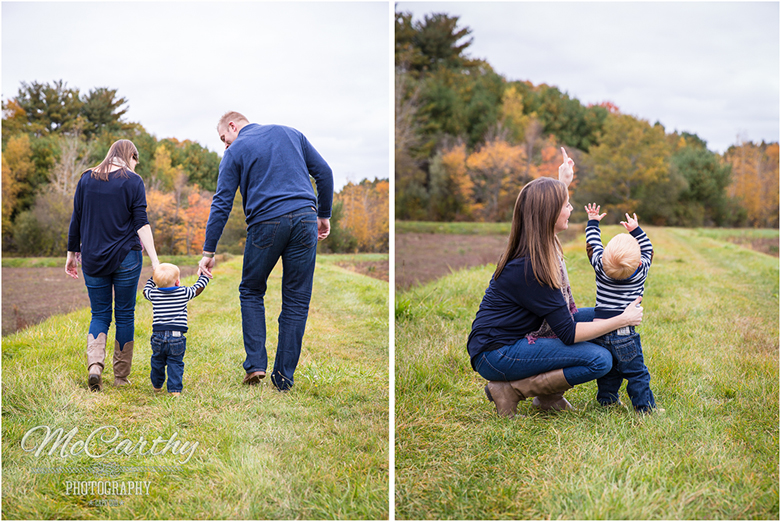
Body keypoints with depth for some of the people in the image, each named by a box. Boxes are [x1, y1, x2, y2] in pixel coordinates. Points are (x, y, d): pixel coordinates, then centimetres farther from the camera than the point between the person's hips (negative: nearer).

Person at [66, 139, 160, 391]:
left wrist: (72, 253, 16)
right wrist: (154, 260, -12)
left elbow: (76, 219, 7)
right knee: (125, 315, 8)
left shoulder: (87, 179, 6)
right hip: (126, 257, -2)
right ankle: (121, 377, 13)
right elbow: (141, 223, -10)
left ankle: (94, 364, -13)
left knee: (100, 315, 11)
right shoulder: (133, 181, -4)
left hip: (93, 259, 3)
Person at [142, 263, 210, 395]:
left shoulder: (153, 294, 2)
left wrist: (153, 278, 41)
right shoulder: (184, 293, -4)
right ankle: (175, 389, 0)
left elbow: (146, 290, 26)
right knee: (175, 363, 4)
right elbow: (198, 288, 13)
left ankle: (157, 385, 34)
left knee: (157, 361, 19)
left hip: (158, 336, 2)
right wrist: (204, 275, 30)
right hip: (177, 337, -2)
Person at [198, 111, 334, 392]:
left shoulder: (234, 152, 8)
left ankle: (256, 363, 6)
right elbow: (323, 172, 12)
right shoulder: (290, 133, 18)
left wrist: (208, 252, 3)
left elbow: (222, 204, 3)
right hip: (304, 219, 3)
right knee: (297, 300, 7)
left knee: (251, 292, 17)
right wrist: (324, 215, 18)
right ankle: (284, 377, 10)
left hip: (266, 224, -2)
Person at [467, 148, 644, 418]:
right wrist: (622, 320, -15)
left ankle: (549, 394, 9)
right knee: (599, 360, -20)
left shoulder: (541, 246, 1)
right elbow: (569, 334, -22)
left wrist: (563, 182, 34)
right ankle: (509, 390, -9)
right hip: (496, 355, -10)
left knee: (597, 315, 8)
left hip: (520, 337, 10)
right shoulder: (529, 269, -26)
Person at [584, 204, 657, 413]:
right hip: (625, 334, -3)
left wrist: (593, 223, 30)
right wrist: (636, 230, 24)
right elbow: (647, 249, 15)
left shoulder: (600, 267, -2)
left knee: (607, 371, 18)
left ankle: (607, 400, 25)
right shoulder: (641, 271, -5)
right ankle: (644, 406, 8)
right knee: (636, 373, 5)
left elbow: (593, 244, 16)